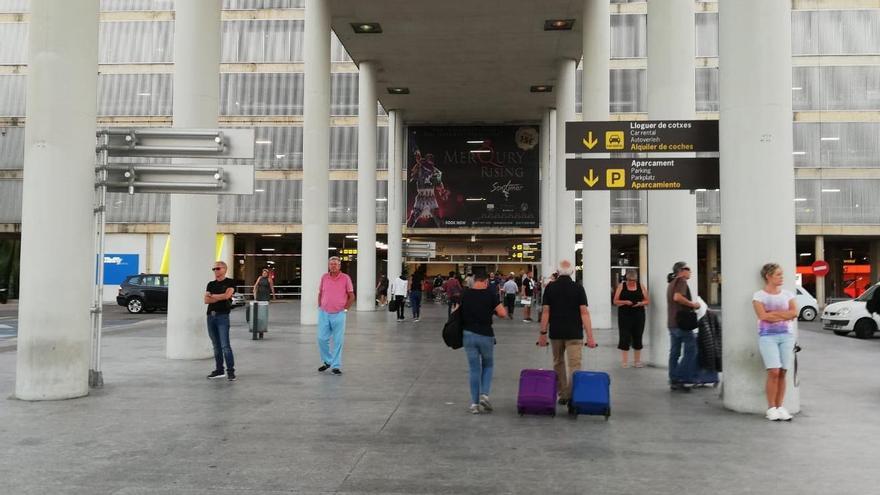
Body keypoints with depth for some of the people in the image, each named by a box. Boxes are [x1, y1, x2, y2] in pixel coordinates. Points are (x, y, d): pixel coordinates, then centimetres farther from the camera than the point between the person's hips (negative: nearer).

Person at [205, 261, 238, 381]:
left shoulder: (230, 282, 2)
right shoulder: (211, 284, 16)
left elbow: (227, 295, -14)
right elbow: (206, 300, 5)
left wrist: (213, 296, 1)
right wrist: (220, 297, -7)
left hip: (222, 316, -6)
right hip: (211, 316, 6)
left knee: (225, 345, -11)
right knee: (216, 345, 9)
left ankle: (231, 371, -8)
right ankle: (219, 370, 15)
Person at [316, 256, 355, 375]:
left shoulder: (345, 278, -4)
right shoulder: (324, 277, 5)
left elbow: (351, 296, 1)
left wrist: (345, 309, -1)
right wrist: (319, 307, 9)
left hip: (338, 314, -3)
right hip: (324, 313, 3)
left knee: (338, 341, 2)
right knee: (322, 339, 4)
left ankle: (336, 366, 10)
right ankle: (327, 361, 25)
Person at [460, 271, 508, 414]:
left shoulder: (465, 295, 1)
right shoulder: (490, 294, -8)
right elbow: (503, 314, -11)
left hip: (468, 334, 2)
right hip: (485, 335, -2)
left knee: (474, 369, 10)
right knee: (488, 365, 19)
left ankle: (475, 403, 9)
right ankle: (484, 394, 2)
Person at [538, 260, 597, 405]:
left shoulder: (550, 287, 0)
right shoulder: (578, 288, -4)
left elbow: (545, 311, -2)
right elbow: (584, 312, -9)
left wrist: (543, 333, 4)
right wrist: (590, 336, -8)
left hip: (555, 333, 2)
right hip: (574, 334, -2)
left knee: (558, 364, 16)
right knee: (574, 365, -3)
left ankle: (563, 395, 20)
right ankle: (572, 396, -15)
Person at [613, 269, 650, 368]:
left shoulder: (641, 286, 6)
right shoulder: (621, 286, 1)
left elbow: (647, 301, 8)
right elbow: (615, 301, 0)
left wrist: (640, 303, -12)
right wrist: (625, 302, -17)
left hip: (638, 316, 2)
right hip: (624, 316, -2)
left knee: (637, 337, 6)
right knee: (624, 338, -4)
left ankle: (637, 361, 16)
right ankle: (624, 361, 2)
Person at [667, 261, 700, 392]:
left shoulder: (671, 283, 21)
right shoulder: (681, 281, -9)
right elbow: (677, 297, -25)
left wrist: (691, 306, 21)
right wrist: (692, 304, -15)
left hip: (671, 323, 9)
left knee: (674, 352, 9)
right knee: (691, 351, -5)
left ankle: (674, 381, 11)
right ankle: (680, 379, -8)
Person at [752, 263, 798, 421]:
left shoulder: (788, 295, 13)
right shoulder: (759, 296, 2)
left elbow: (794, 313, -2)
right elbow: (763, 316, -12)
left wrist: (773, 313, -8)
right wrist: (785, 316, -5)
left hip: (787, 336, 4)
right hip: (767, 336, -3)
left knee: (782, 373, 0)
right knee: (774, 372, -12)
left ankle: (780, 407, 8)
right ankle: (771, 408, -4)